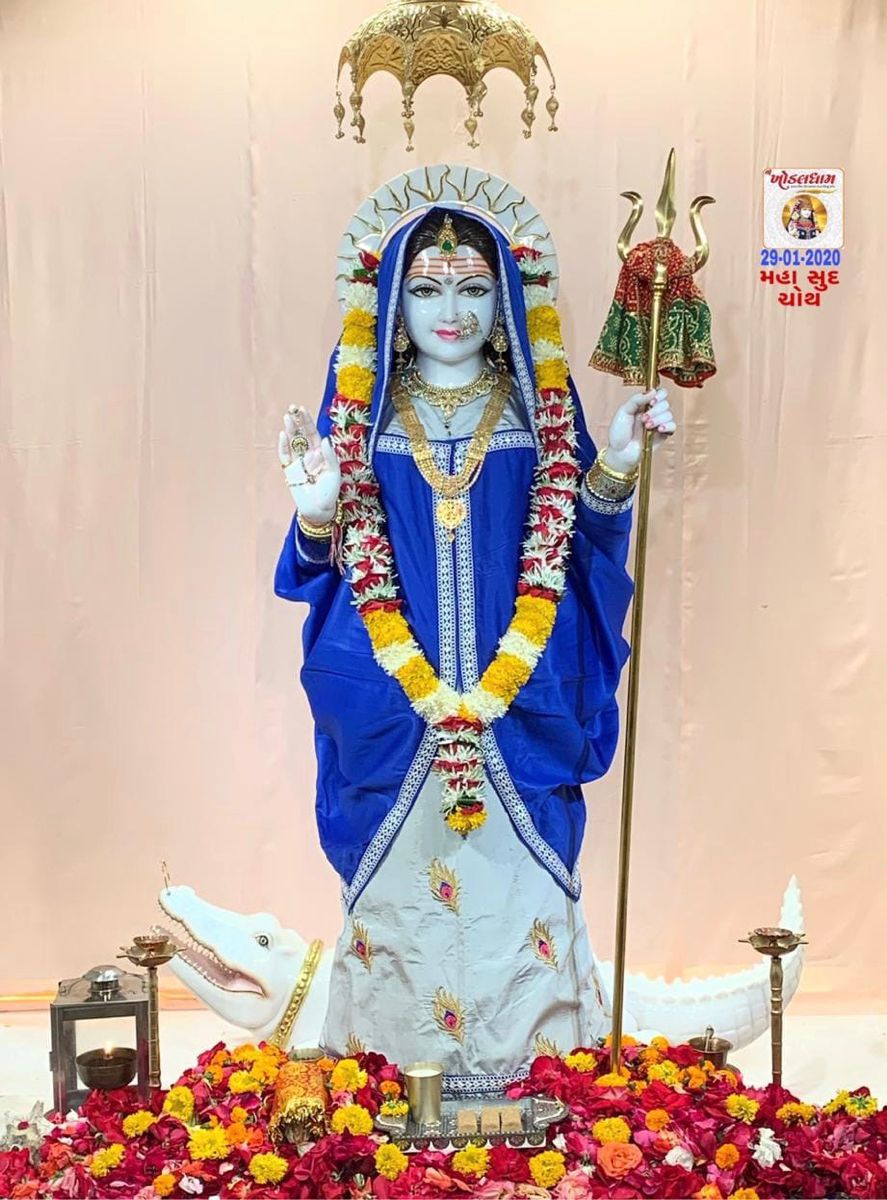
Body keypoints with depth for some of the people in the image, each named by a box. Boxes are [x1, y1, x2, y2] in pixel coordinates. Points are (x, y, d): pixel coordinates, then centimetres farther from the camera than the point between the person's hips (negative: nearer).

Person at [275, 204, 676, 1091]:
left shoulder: (538, 410, 6)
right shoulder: (364, 412, 5)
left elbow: (576, 539, 3)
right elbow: (332, 559, 3)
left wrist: (615, 468, -14)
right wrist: (316, 516, -18)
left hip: (520, 705, 0)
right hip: (390, 706, 0)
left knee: (515, 883, 4)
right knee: (400, 882, 6)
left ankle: (520, 1064, 22)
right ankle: (401, 1066, 24)